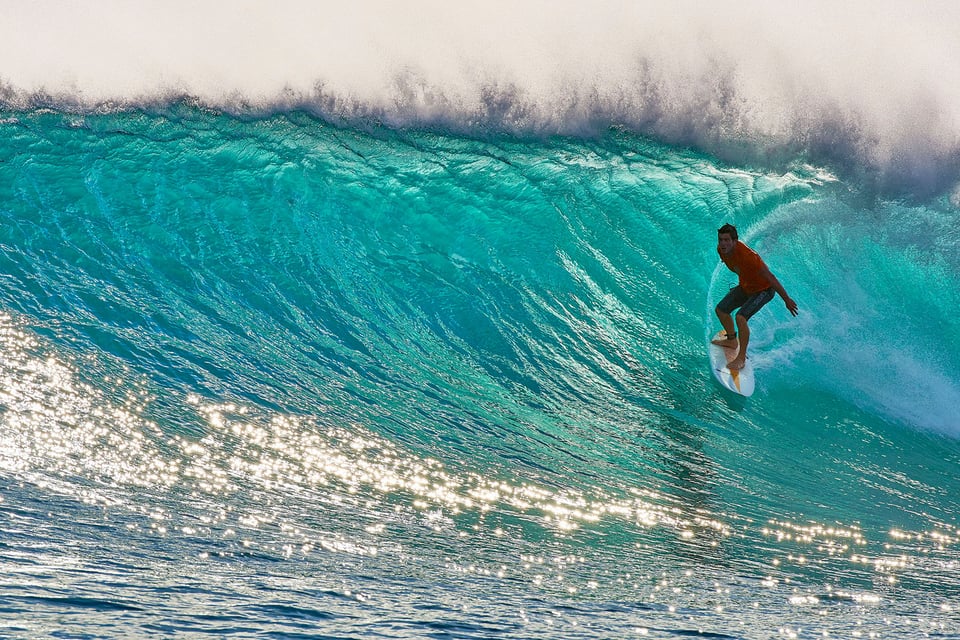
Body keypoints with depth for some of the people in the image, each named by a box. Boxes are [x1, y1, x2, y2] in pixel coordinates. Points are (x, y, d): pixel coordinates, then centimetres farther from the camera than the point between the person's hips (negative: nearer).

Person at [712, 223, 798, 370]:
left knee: (741, 317, -27)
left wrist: (787, 300, -26)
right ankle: (732, 340, 40)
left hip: (763, 290, -8)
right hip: (745, 286, 8)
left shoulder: (747, 256, -39)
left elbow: (770, 277, -32)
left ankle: (741, 358, -15)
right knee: (721, 310, 14)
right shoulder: (721, 249, -15)